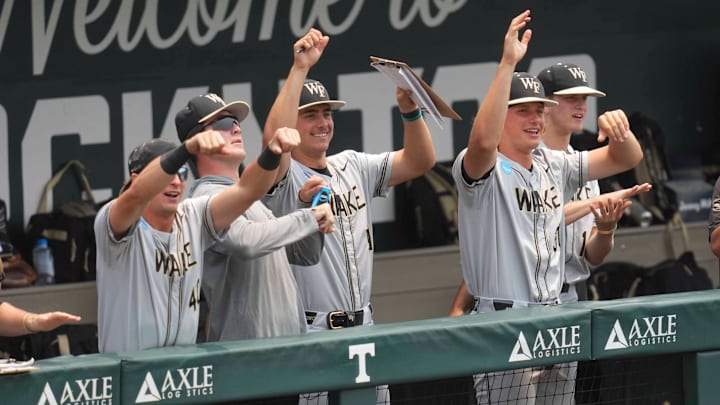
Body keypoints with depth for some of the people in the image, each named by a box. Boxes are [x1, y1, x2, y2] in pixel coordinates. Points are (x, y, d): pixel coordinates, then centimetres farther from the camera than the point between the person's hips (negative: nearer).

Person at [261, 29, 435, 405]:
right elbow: (273, 136, -26)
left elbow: (419, 161, 12)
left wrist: (410, 110, -6)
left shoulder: (353, 167, 14)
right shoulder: (285, 176, -5)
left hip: (363, 329, 6)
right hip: (310, 333, -6)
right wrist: (300, 68, -29)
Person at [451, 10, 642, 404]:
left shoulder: (555, 166, 14)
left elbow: (626, 158, 17)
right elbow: (483, 140, -31)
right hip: (503, 326, -7)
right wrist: (508, 63, -33)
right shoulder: (483, 169, -7)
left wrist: (618, 129, -7)